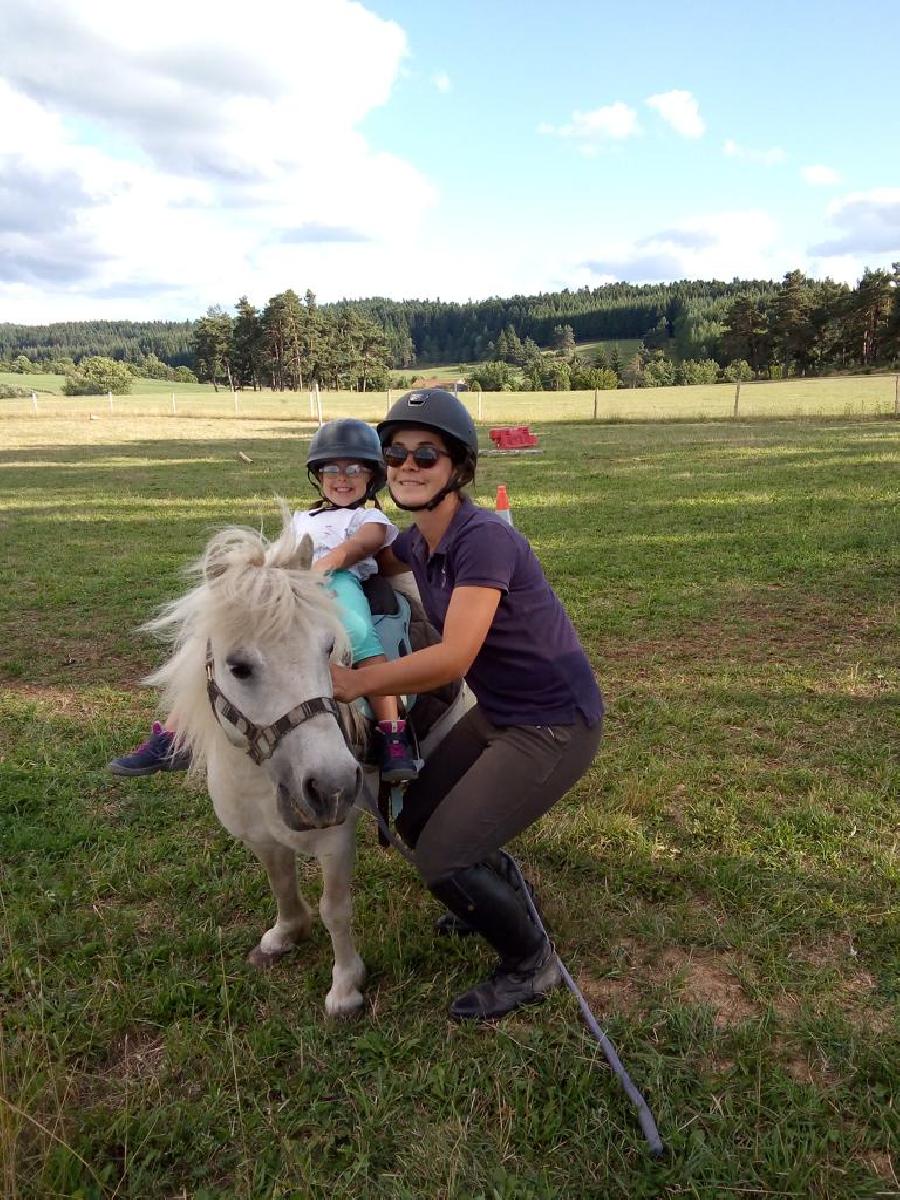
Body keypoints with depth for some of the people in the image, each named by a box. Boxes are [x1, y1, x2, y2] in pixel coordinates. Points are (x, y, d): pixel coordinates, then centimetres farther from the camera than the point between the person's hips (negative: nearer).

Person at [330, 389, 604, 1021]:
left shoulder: (484, 538, -25)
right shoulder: (418, 541, 1)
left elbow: (453, 659, -31)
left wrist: (352, 681, -25)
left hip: (555, 726, -9)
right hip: (498, 713, 9)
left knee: (440, 860, -8)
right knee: (414, 819, 15)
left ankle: (532, 965, 19)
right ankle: (503, 888, 43)